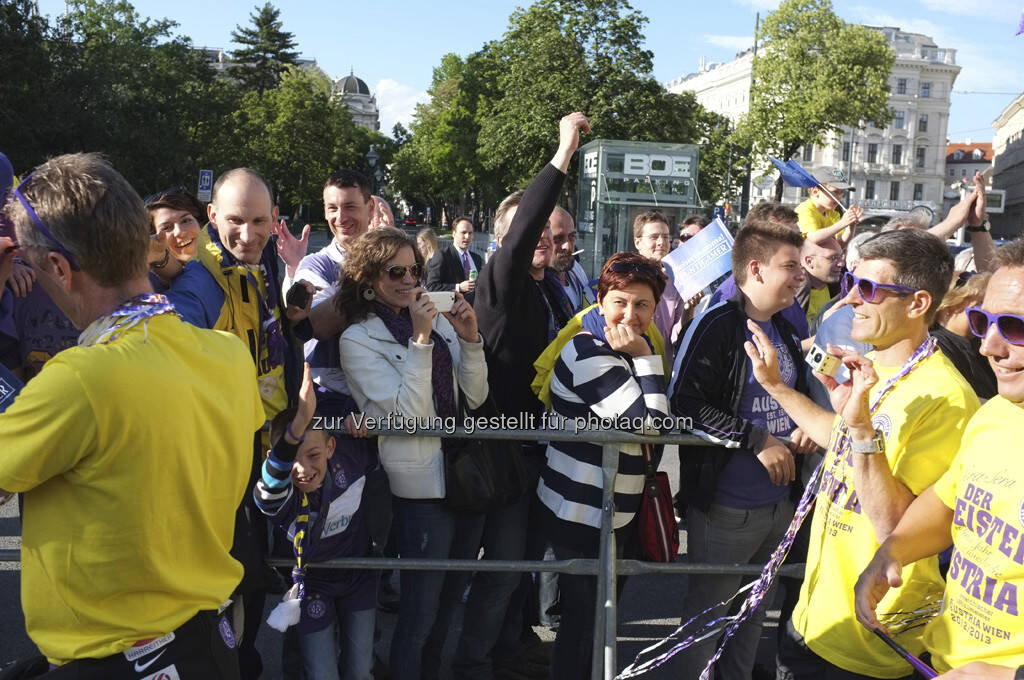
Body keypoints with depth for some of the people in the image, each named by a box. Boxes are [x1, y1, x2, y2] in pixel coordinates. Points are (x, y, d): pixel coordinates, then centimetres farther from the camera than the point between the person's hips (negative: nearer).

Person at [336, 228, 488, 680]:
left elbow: (475, 397, 3)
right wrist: (420, 339, -22)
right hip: (421, 485, -5)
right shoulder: (358, 340, -8)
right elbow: (408, 412, -18)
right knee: (420, 611, 6)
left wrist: (469, 338, -11)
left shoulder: (436, 319, 4)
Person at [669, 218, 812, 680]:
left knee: (754, 607, 23)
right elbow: (685, 403, -24)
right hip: (725, 506, -8)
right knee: (708, 609, 10)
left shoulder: (785, 330, 10)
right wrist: (758, 440, -23)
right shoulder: (717, 325, -16)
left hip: (779, 501, 8)